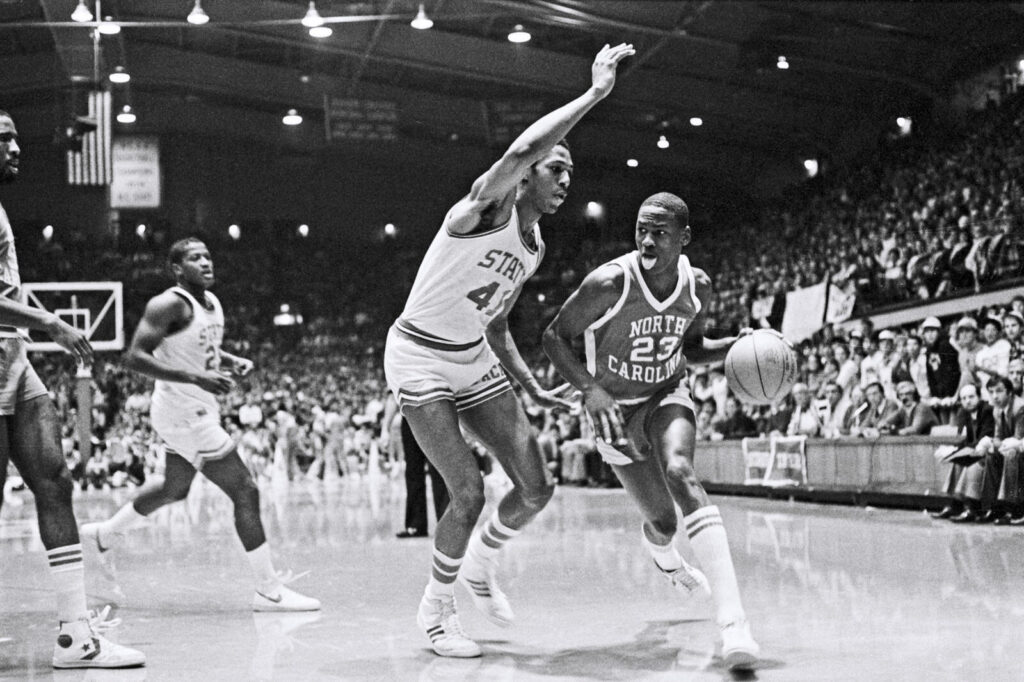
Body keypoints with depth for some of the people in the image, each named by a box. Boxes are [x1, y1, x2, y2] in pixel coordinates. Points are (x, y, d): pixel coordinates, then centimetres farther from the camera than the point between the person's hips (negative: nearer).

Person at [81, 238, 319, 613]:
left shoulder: (212, 302, 8)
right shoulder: (169, 305, -18)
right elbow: (135, 358, -24)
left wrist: (232, 360, 5)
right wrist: (195, 378, -32)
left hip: (198, 410, 10)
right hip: (183, 412, -10)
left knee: (174, 490, 28)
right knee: (245, 492, -10)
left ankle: (107, 532, 48)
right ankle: (269, 591, -4)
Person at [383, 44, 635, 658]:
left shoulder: (534, 247, 6)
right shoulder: (488, 206, -18)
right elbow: (520, 150, -41)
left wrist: (531, 387, 9)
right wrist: (596, 93, -35)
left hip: (474, 359, 8)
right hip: (420, 359, -8)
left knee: (536, 488, 2)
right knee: (470, 493, -14)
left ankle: (481, 564, 30)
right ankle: (436, 608, 9)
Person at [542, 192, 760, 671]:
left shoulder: (698, 286, -11)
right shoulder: (610, 283, -25)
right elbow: (555, 336, -14)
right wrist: (590, 388, -29)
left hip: (668, 396, 2)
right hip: (616, 408, -2)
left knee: (681, 473, -30)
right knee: (663, 521, 0)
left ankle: (733, 621, -39)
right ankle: (663, 555, 45)